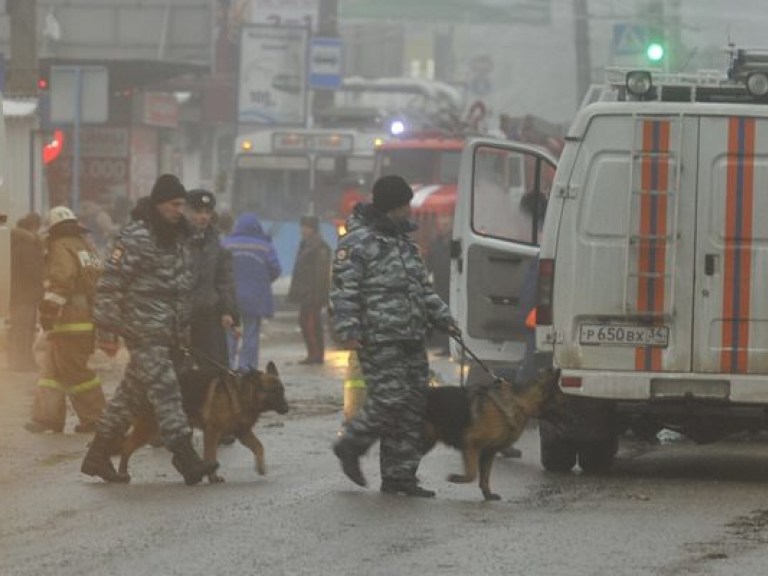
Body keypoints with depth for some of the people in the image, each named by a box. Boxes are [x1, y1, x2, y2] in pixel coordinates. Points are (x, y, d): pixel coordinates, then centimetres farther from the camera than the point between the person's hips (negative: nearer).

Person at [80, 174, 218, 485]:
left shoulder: (177, 237, 15)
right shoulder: (135, 238, -13)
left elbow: (185, 284, 25)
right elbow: (110, 284, -14)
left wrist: (184, 329, 24)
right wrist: (109, 327, -16)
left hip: (168, 332, 9)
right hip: (144, 331, -9)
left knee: (131, 394, 12)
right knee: (164, 390, -13)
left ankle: (98, 456, 19)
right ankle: (186, 459, -17)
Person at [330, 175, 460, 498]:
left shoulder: (403, 240, 21)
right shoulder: (358, 242, -8)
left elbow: (422, 287, 30)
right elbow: (344, 290, -13)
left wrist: (441, 318, 23)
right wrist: (348, 330, -21)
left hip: (412, 338, 9)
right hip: (379, 339, -9)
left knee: (414, 405, 5)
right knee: (390, 401, -14)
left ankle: (399, 476, 10)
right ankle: (350, 446, 9)